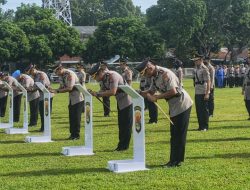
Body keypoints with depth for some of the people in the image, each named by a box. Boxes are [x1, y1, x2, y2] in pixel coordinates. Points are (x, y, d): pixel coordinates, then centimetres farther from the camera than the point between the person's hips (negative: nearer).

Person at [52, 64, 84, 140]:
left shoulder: (70, 74, -19)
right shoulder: (62, 76, 9)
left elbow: (70, 88, -27)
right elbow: (62, 87, 11)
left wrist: (57, 91, -25)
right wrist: (53, 90, -6)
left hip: (77, 99, -9)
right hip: (71, 99, 9)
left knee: (76, 117, -5)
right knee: (71, 117, 10)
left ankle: (76, 135, 1)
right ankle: (72, 134, 17)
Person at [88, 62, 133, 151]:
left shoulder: (112, 76, -25)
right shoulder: (104, 78, 2)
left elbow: (112, 92, -34)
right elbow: (105, 91, 2)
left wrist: (97, 94, -29)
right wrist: (94, 93, -14)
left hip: (127, 101, -10)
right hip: (120, 102, 10)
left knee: (126, 124, -3)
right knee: (121, 124, 13)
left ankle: (124, 145, 2)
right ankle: (121, 145, 19)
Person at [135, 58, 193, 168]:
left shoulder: (165, 74, -23)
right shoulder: (154, 76, 6)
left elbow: (173, 91, -30)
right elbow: (151, 91, 11)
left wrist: (156, 97, -25)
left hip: (182, 105, -10)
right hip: (174, 107, 10)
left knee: (179, 135, -4)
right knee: (174, 135, 13)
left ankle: (176, 161, 2)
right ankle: (174, 160, 20)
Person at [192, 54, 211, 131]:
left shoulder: (204, 69, -12)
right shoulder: (196, 69, 12)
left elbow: (208, 81, -16)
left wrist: (207, 93, -20)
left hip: (203, 93, -8)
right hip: (197, 93, 8)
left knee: (204, 110, -1)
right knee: (198, 110, 12)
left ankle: (205, 126, 7)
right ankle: (201, 126, 21)